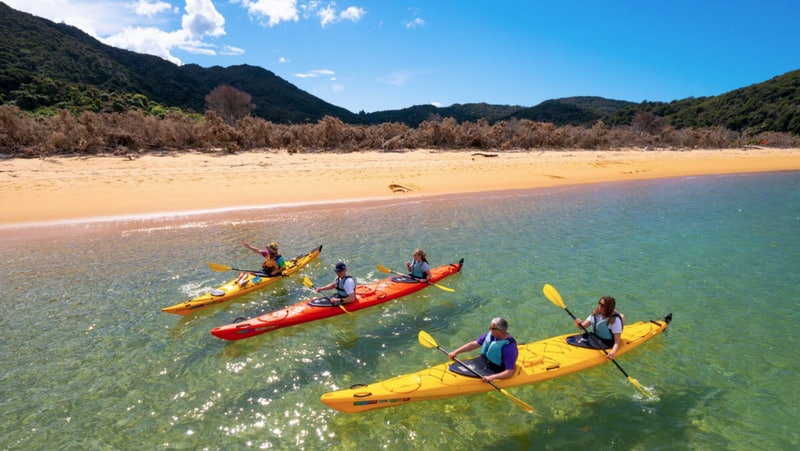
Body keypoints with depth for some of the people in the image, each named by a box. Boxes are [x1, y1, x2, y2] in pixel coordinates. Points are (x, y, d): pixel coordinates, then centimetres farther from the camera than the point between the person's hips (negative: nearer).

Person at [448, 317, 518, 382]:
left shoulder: (509, 348, -28)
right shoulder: (491, 335, -8)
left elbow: (510, 372, -27)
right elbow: (474, 344, -1)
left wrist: (491, 377, -39)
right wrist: (456, 352, -8)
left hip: (494, 373, -7)